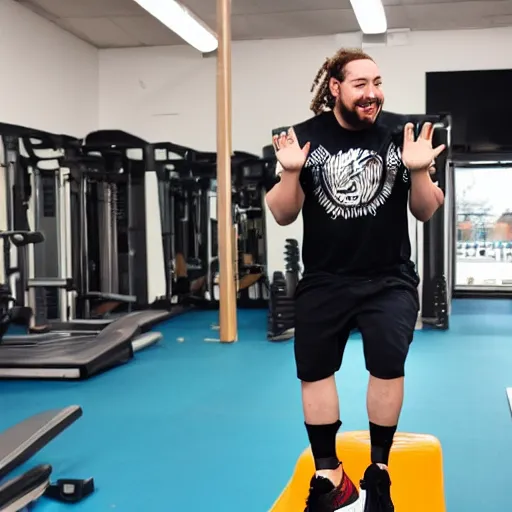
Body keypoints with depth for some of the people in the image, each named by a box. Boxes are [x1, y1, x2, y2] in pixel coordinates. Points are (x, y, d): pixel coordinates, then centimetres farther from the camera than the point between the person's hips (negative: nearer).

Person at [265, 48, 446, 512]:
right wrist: (291, 172, -19)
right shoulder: (306, 137, -3)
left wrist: (419, 172, -19)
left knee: (388, 365, -14)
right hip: (323, 281, 2)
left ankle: (378, 471, 11)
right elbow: (283, 216, -1)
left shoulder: (401, 134, -4)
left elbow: (426, 212, 1)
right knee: (314, 371, 7)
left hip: (389, 279, -1)